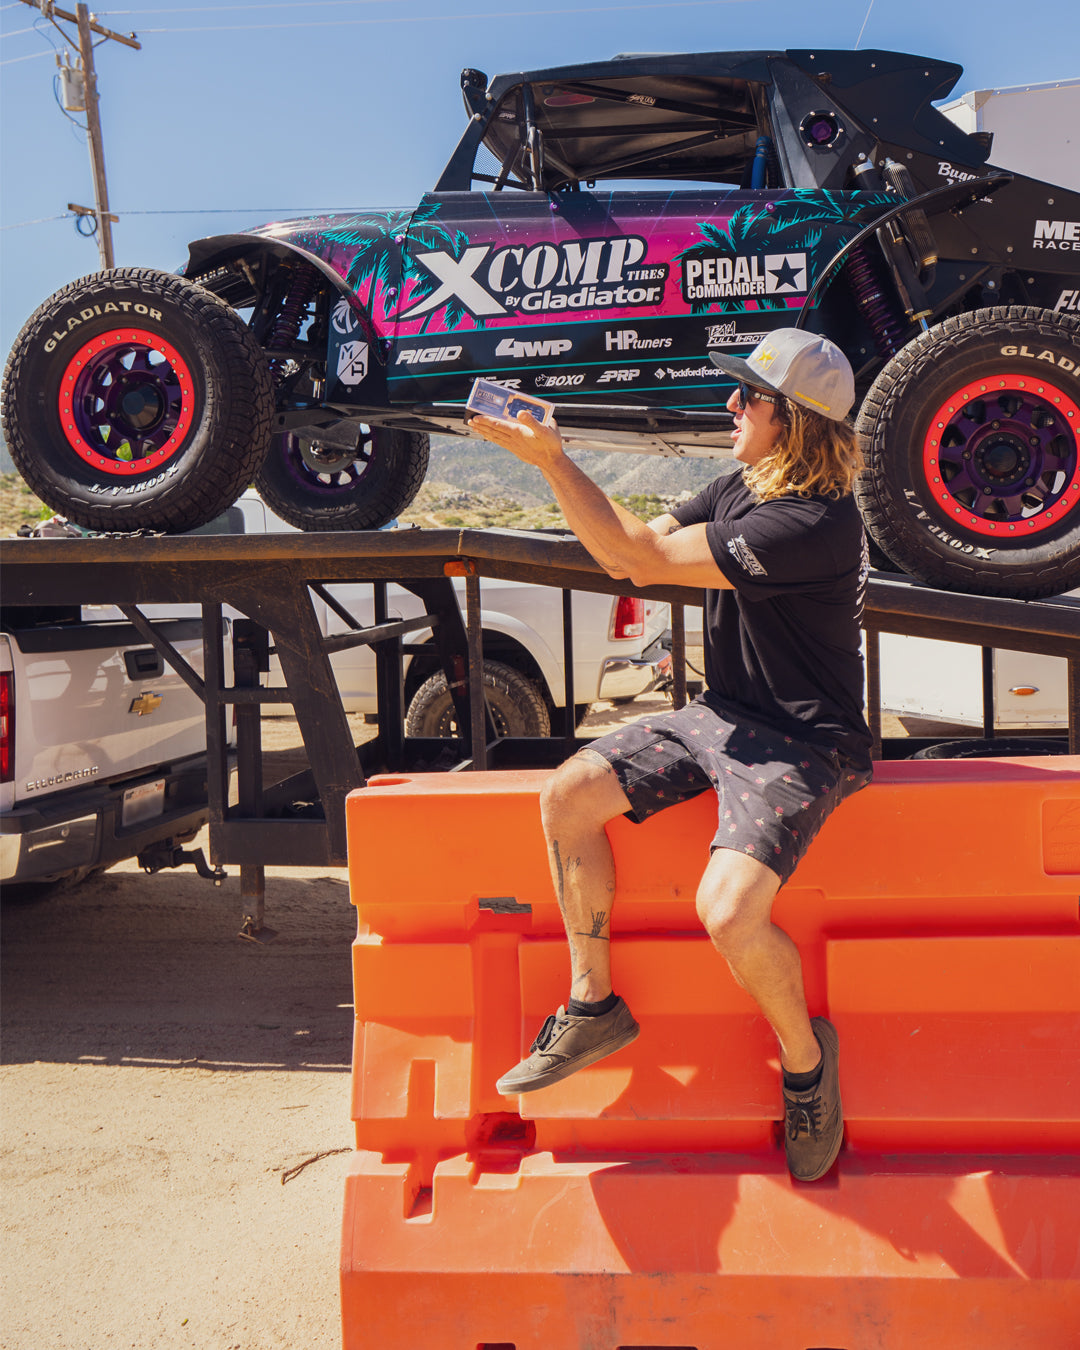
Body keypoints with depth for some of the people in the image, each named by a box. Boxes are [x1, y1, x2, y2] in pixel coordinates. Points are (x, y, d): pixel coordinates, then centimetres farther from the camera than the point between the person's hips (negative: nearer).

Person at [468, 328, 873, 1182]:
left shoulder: (816, 522, -23)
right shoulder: (739, 489, 8)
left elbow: (647, 559, -23)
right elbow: (625, 554, 6)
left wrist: (552, 461, -19)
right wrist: (556, 459, -4)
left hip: (803, 744, -9)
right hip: (721, 719, 9)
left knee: (729, 911, -27)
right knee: (568, 795, -8)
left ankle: (804, 1052, 6)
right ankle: (594, 1006, 7)